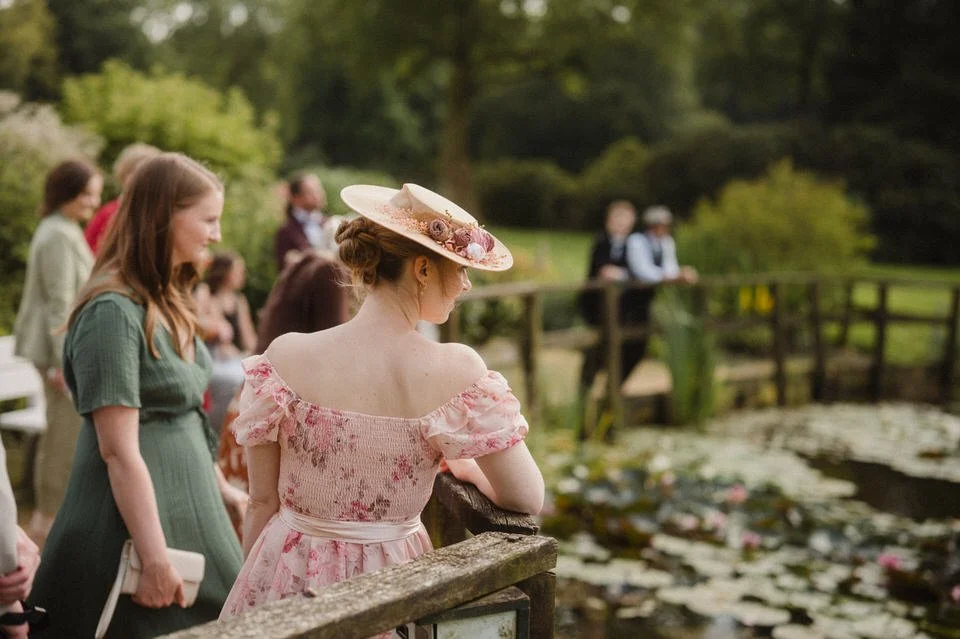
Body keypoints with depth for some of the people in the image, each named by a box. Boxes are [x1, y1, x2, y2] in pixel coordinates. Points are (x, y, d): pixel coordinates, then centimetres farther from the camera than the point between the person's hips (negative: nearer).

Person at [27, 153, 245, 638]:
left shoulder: (168, 302, 10)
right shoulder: (114, 312, -19)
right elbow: (119, 450, -22)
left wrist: (220, 488, 21)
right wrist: (155, 560, -22)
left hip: (187, 505, 9)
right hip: (135, 520, -9)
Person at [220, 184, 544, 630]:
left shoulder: (285, 356, -13)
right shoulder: (455, 371, -18)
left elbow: (262, 502, -3)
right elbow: (527, 499, -12)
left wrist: (254, 587, 12)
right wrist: (468, 468, 8)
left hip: (288, 578, 2)